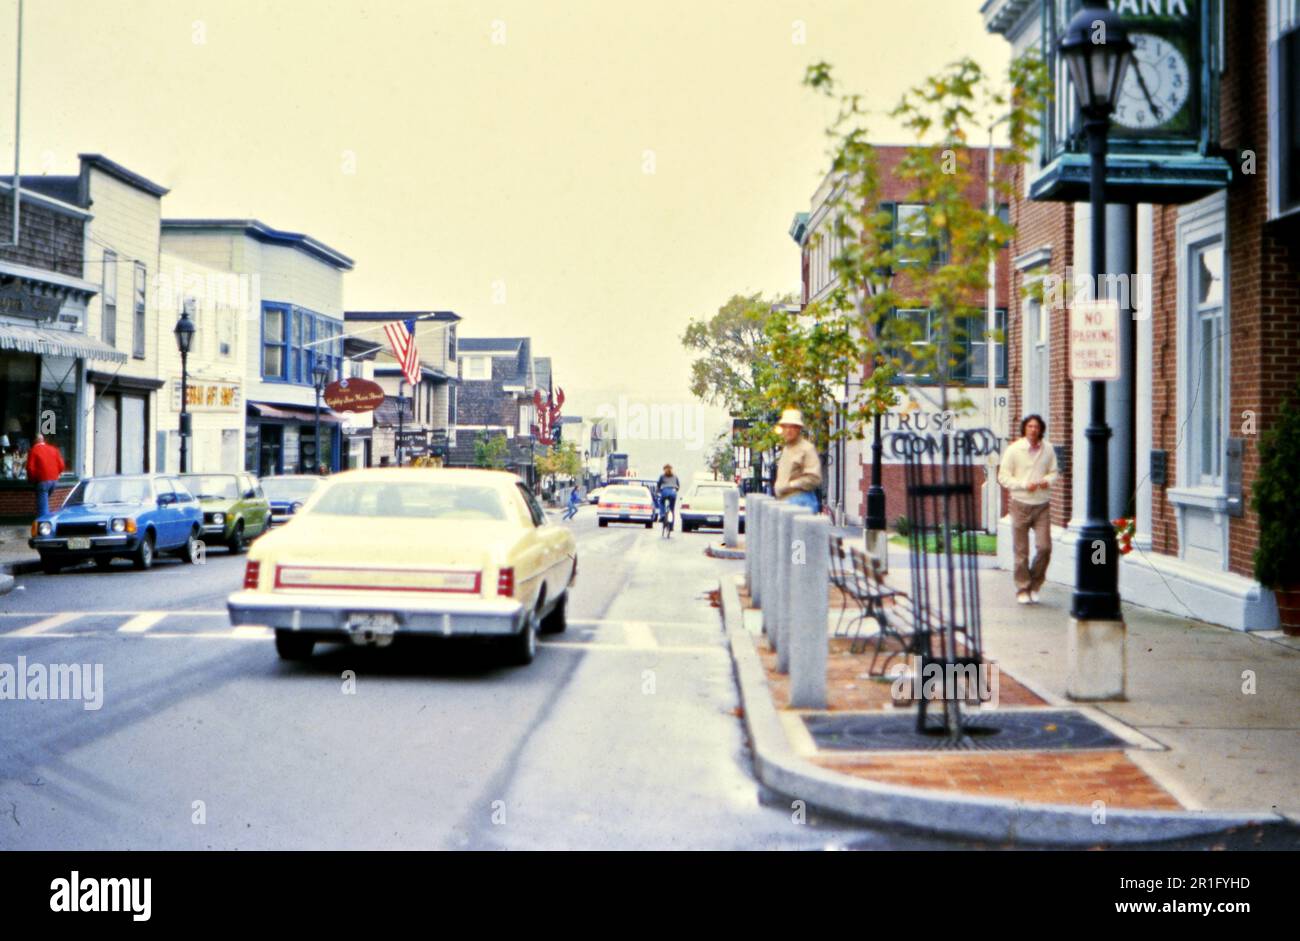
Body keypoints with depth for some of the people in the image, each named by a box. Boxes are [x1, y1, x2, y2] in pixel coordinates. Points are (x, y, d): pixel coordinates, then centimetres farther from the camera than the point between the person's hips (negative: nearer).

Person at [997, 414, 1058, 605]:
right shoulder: (1013, 449, -5)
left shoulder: (1048, 449, 3)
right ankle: (1022, 590, 14)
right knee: (1021, 551, 2)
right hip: (1021, 504, -2)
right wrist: (1024, 485, -16)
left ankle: (1035, 585, 15)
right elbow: (1003, 477, -3)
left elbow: (1053, 472, 14)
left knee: (1044, 547, -6)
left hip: (1042, 505, 2)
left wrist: (1048, 480, -9)